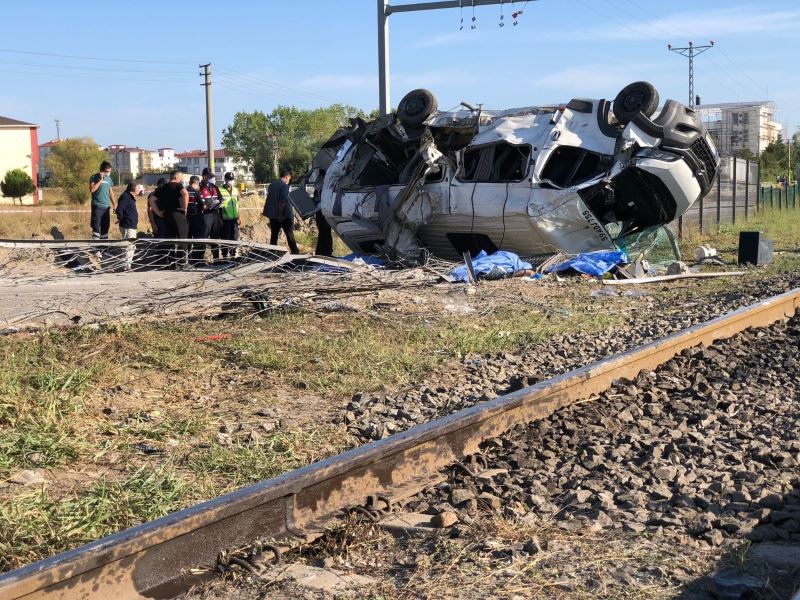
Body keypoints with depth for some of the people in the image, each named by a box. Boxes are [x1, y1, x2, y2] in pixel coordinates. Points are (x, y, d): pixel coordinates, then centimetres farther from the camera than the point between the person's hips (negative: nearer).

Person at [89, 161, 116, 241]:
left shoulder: (108, 179, 13)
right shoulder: (94, 177, -4)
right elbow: (92, 189, -19)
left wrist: (114, 205, 19)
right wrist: (100, 180, -18)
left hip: (107, 207, 6)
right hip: (97, 207, -6)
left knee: (105, 228, 9)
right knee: (96, 227, -10)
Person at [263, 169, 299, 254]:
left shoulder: (272, 185, 10)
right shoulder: (284, 186, -12)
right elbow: (282, 201, -19)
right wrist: (280, 214, -19)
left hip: (272, 215, 6)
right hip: (284, 215, -6)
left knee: (274, 235, 10)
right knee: (290, 235, 1)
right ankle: (295, 253, 2)